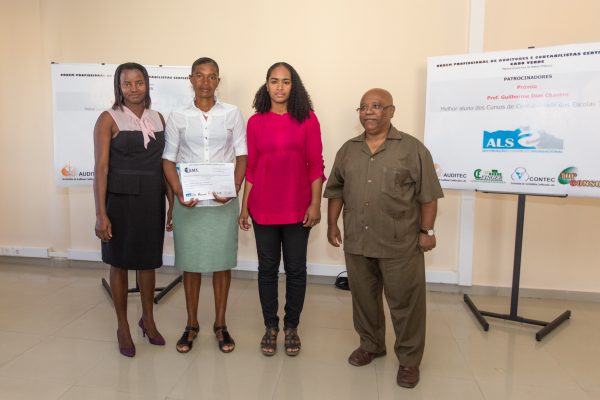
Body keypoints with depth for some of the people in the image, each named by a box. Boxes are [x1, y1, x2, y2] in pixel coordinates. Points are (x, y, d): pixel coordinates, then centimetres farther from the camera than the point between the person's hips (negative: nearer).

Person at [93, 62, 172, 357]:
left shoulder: (158, 119, 6)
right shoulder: (109, 119, -6)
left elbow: (165, 164, 8)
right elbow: (101, 168, -10)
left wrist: (173, 203, 5)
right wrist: (101, 214, -16)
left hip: (152, 199, 3)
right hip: (121, 199, -3)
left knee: (148, 261, 14)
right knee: (120, 263, 9)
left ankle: (148, 319, 34)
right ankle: (123, 327, 27)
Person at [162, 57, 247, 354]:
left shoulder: (232, 114, 2)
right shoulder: (178, 117, 4)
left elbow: (242, 156, 1)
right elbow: (168, 160, 3)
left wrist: (234, 189, -14)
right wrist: (179, 193, -12)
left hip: (223, 201, 0)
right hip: (188, 202, 1)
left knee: (221, 262, 7)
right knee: (190, 263, 9)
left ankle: (220, 324, 23)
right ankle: (191, 324, 25)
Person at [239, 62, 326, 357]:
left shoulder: (307, 119, -1)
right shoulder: (255, 122, 3)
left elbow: (316, 165, -2)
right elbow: (250, 167, 5)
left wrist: (315, 204, -7)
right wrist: (244, 206, 4)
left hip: (298, 206, -1)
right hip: (263, 207, 1)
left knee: (296, 269, 9)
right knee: (267, 268, 10)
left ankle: (291, 327, 27)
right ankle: (270, 327, 27)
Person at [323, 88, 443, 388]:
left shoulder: (412, 149, -4)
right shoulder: (348, 150, 9)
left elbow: (428, 195, -3)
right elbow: (336, 191, 13)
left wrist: (426, 231, -6)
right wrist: (332, 224, 9)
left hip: (400, 245, -4)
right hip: (356, 242, 4)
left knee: (405, 302, 5)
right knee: (364, 298, 16)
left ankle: (409, 359, 23)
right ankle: (371, 345, 37)